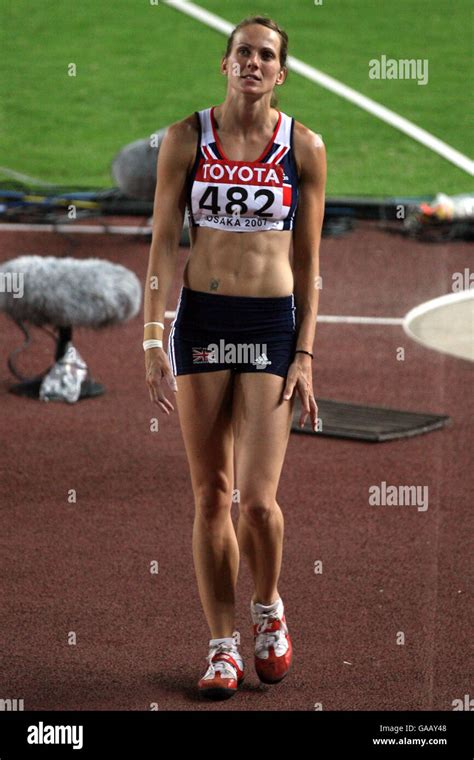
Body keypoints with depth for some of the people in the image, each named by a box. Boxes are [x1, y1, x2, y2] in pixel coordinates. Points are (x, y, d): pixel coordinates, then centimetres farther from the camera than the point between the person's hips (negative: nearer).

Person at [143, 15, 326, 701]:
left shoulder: (304, 147, 0)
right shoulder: (187, 139, 0)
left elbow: (308, 262, 3)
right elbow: (163, 243, 1)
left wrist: (304, 356, -2)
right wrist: (154, 340, -5)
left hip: (273, 322, -1)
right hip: (202, 318, 1)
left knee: (258, 497, -9)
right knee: (211, 496, 3)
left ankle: (269, 612, 19)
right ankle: (223, 648, 14)